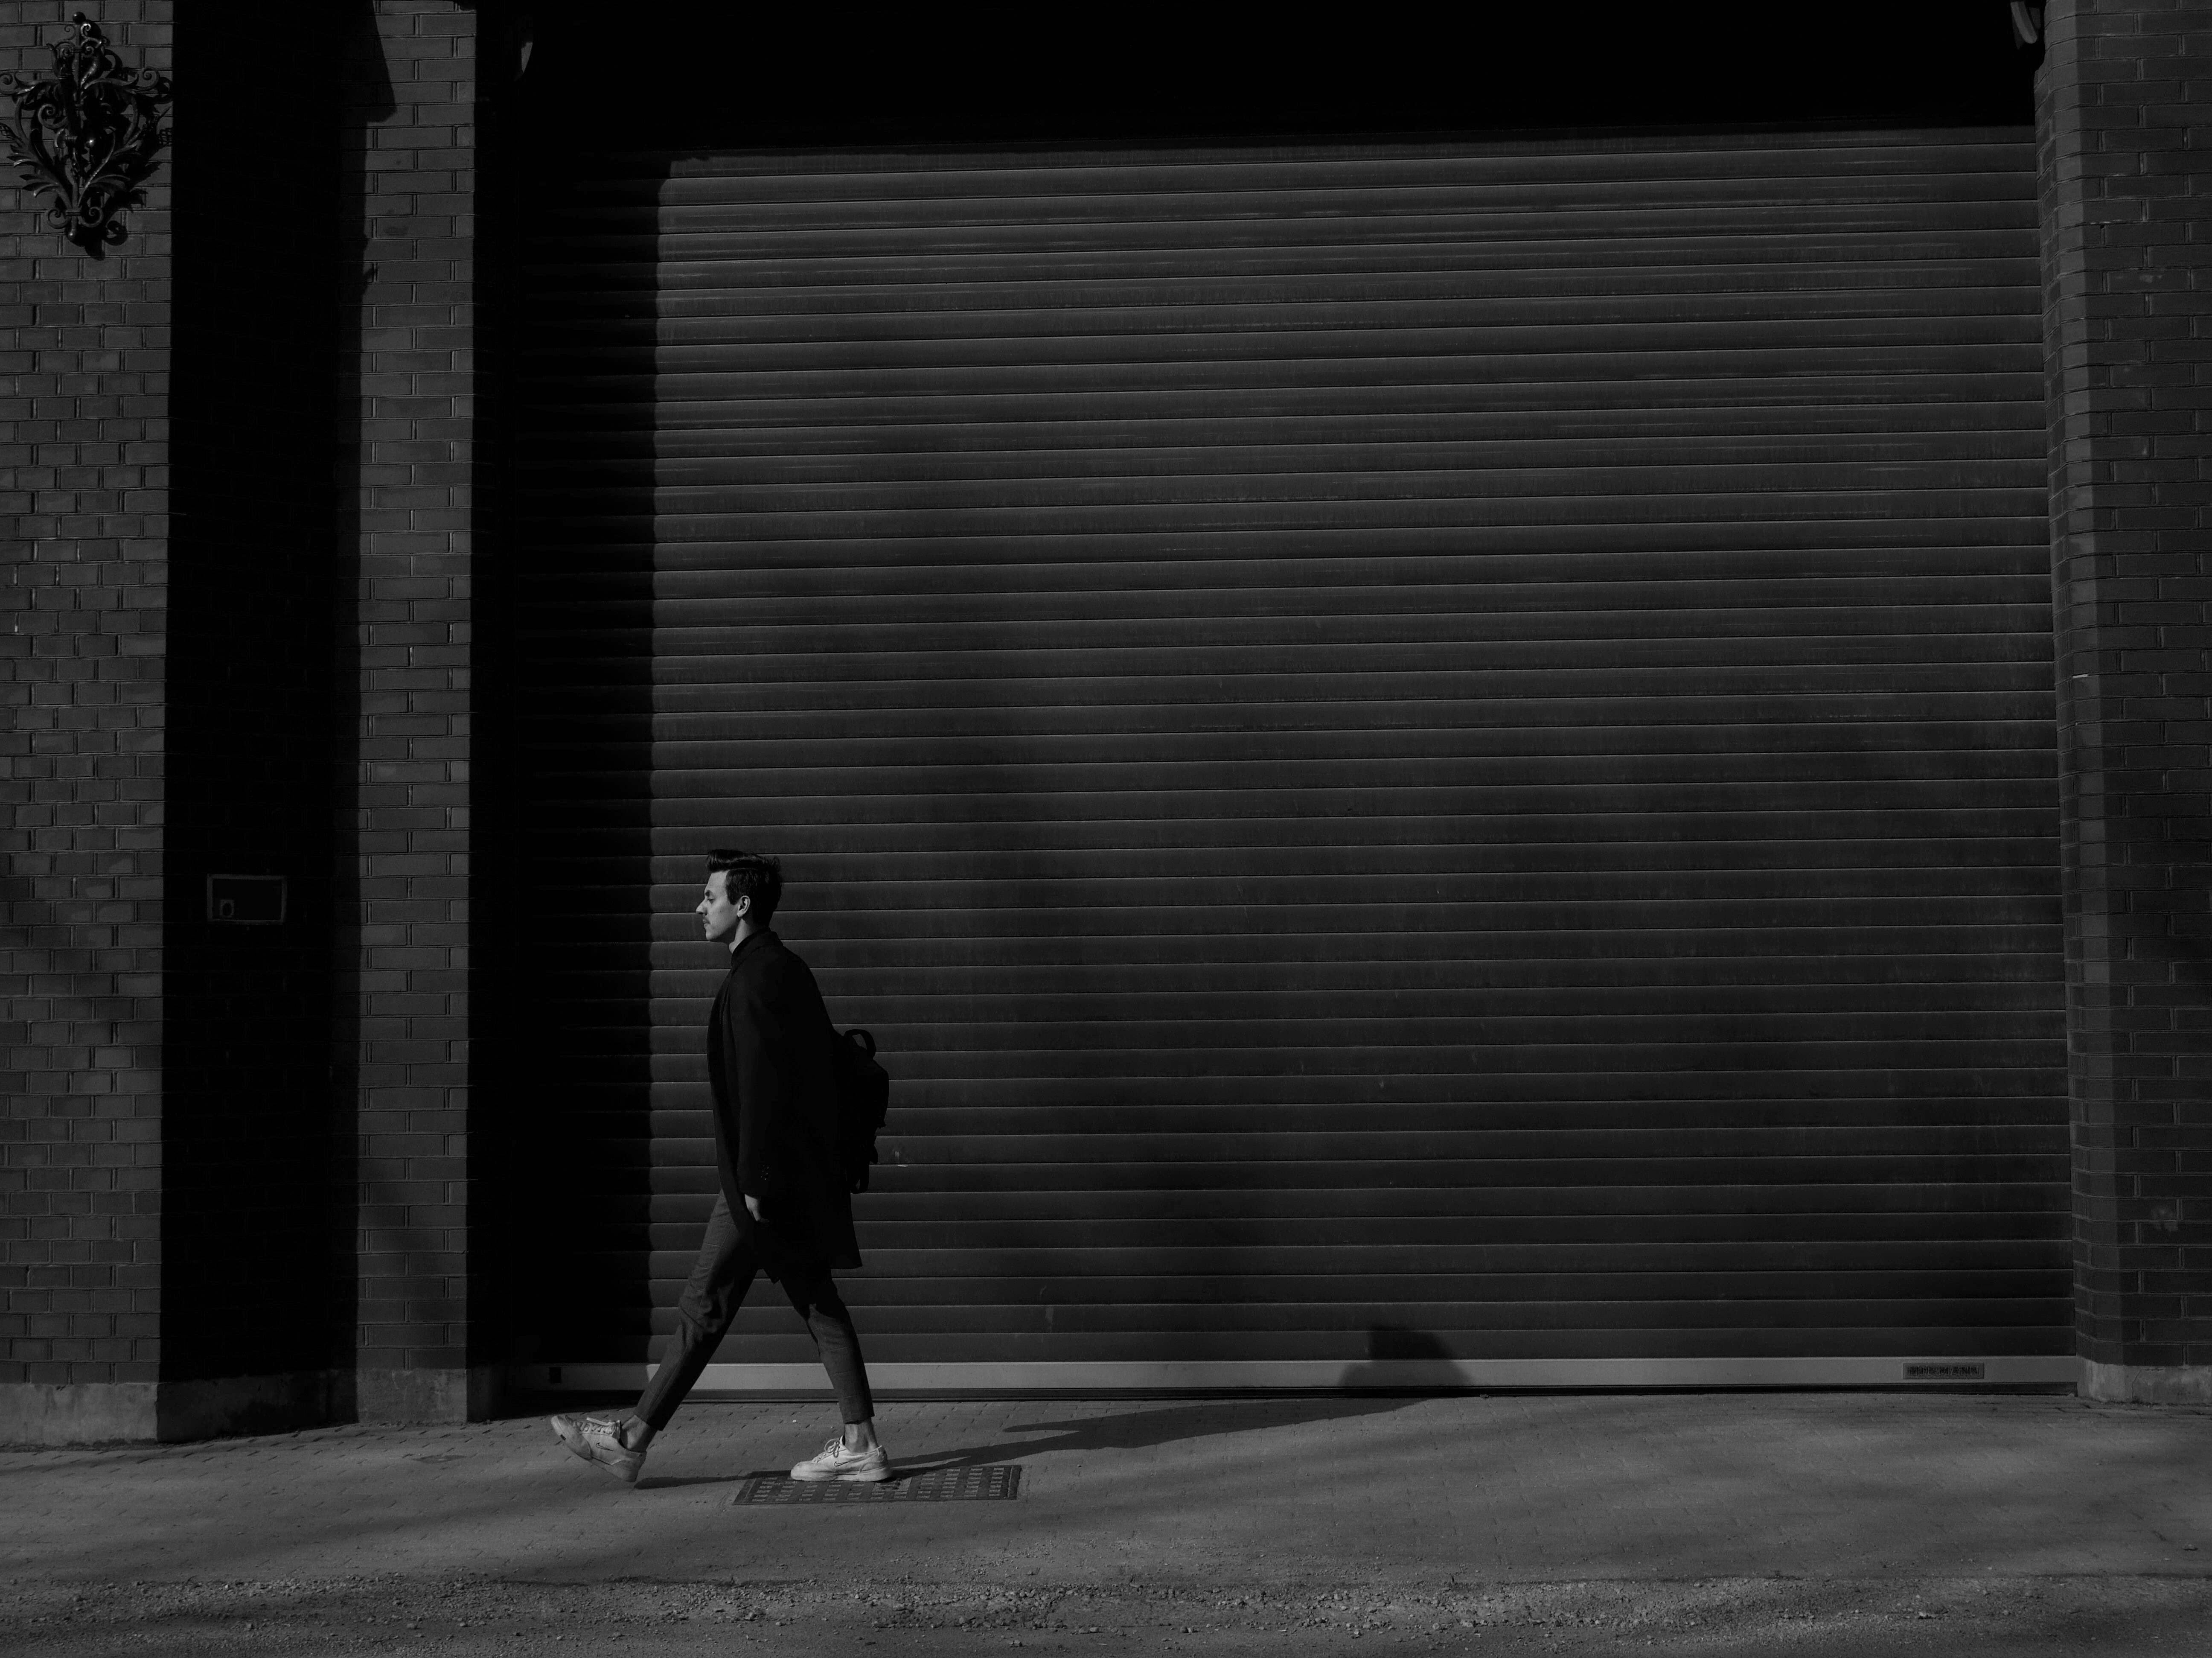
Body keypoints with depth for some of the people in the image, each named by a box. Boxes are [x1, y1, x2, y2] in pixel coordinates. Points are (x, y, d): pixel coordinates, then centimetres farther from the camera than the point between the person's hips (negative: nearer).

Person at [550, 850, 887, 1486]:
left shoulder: (757, 977, -16)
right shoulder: (785, 969, 15)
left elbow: (760, 1086, -21)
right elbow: (824, 1062, 20)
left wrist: (753, 1183, -20)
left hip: (762, 1178, -10)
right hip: (801, 1174, 10)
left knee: (705, 1306, -3)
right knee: (816, 1304, 10)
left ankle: (632, 1441, 3)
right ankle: (859, 1444, 10)